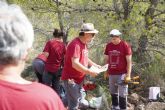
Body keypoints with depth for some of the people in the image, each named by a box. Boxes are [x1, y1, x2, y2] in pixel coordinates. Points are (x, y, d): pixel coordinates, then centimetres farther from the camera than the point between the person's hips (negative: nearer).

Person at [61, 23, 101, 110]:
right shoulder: (75, 44, -24)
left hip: (79, 79, 10)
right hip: (71, 79, -10)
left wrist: (94, 65, 10)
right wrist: (90, 72, -24)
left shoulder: (84, 44, 8)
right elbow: (75, 64, -31)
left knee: (78, 102, 17)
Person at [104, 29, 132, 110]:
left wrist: (128, 75, -13)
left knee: (122, 94, -4)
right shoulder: (108, 46, 5)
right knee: (113, 93, 14)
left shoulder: (125, 45, -10)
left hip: (122, 74, -5)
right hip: (111, 74, 5)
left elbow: (129, 61, -9)